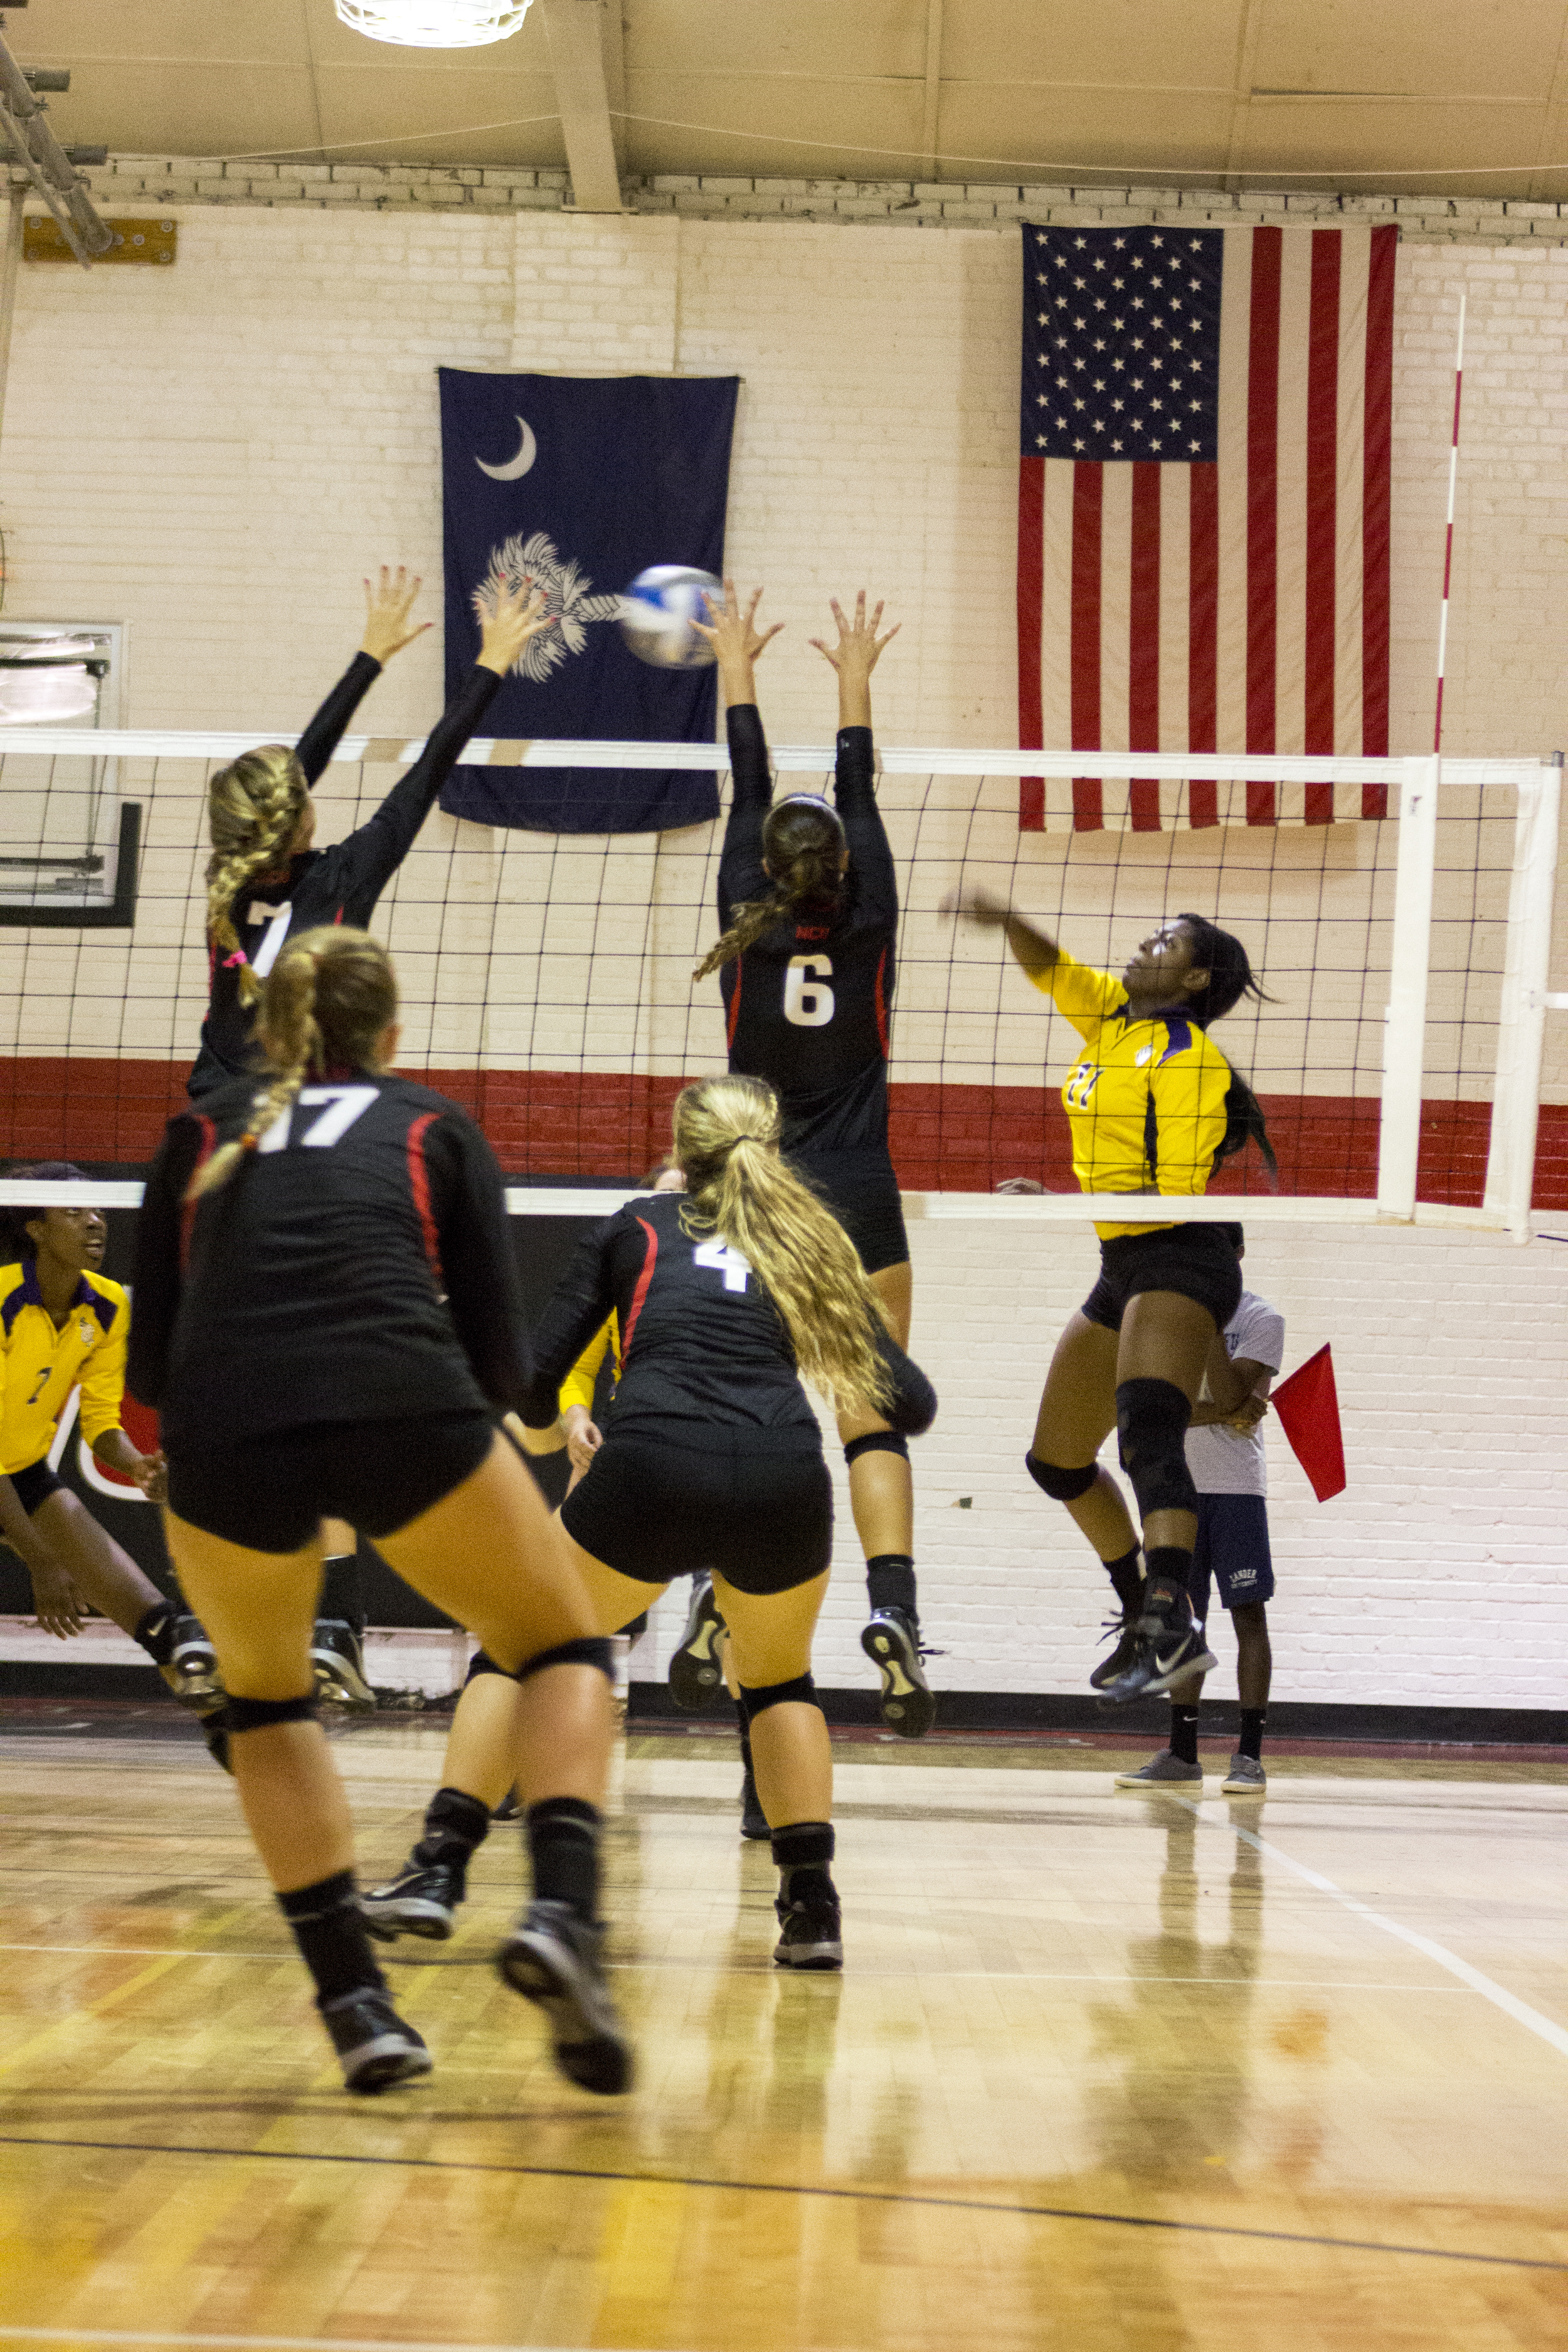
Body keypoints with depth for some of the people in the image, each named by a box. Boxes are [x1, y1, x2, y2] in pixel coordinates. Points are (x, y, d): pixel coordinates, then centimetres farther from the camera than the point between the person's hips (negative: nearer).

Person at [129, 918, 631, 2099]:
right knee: (566, 1651, 21)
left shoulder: (205, 1131, 26)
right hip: (402, 1414, -2)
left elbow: (151, 1365, 21)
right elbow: (500, 1363, 15)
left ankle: (355, 2001, 18)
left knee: (266, 1697, 29)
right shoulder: (435, 1126, 23)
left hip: (222, 1431, 2)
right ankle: (563, 1914, -3)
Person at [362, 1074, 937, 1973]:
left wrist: (544, 1433, 40)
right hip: (785, 1480, 2)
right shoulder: (810, 1242, 26)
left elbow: (538, 1376, 18)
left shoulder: (638, 1226, 23)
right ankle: (813, 1906, 18)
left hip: (652, 1468, -2)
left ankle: (438, 1870, 10)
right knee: (779, 1679, 30)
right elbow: (913, 1405, 20)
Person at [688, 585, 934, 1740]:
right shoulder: (868, 928, -3)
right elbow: (860, 804, 10)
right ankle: (892, 1600, -20)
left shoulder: (750, 930, -2)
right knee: (874, 1422, -3)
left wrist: (737, 672, 20)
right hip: (859, 1201, -1)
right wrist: (855, 686, 20)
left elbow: (748, 799, 9)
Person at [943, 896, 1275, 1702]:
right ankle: (1141, 1616, 31)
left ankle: (1174, 1627, -49)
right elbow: (1047, 964, 6)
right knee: (1057, 1461, 17)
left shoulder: (1190, 1059, -12)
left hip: (1179, 1263, -10)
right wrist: (1003, 918, -16)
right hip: (1122, 1270, 10)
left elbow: (1175, 1195, -17)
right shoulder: (1109, 1013, 11)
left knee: (1147, 1428, -34)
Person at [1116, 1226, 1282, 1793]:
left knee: (1248, 1612, -5)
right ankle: (1182, 1753, 10)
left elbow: (1228, 1396, -16)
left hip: (1236, 1487, -4)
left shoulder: (1262, 1319, -2)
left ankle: (1250, 1753, -2)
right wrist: (1222, 1413, -15)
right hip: (1176, 1485, 4)